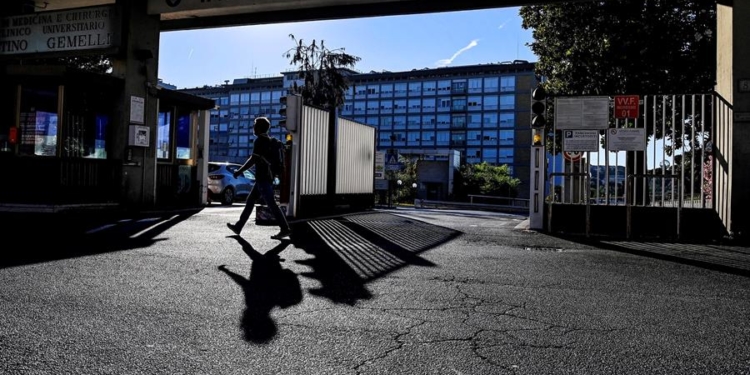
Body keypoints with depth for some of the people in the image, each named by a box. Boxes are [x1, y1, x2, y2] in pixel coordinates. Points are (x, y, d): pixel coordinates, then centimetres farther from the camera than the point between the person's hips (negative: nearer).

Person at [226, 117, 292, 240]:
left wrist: (239, 171, -10)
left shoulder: (259, 140, -12)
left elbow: (253, 159, -18)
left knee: (271, 204, -8)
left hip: (263, 178, -10)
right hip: (266, 177, 10)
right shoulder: (269, 140, 16)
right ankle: (238, 226, 21)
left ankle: (285, 229, -8)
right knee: (250, 201, 14)